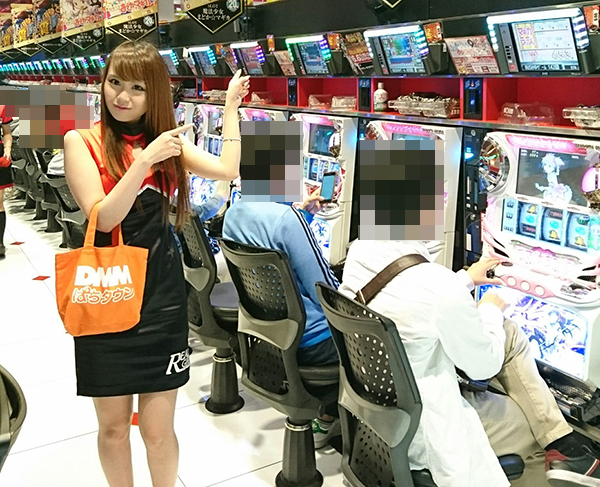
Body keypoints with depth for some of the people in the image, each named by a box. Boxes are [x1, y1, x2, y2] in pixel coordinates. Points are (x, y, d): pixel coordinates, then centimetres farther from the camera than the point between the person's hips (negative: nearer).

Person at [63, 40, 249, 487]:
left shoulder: (164, 140, 7)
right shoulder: (82, 141, -4)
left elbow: (228, 170, -2)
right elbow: (103, 216, -15)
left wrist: (231, 105, 7)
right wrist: (146, 160, -21)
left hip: (161, 294, 2)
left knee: (158, 430, 7)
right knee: (113, 427, 13)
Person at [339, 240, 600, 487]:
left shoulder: (360, 251, -8)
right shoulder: (435, 282, -31)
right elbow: (483, 365, -13)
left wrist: (466, 279, 21)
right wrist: (491, 311, 6)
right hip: (422, 429, -7)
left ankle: (563, 446, 19)